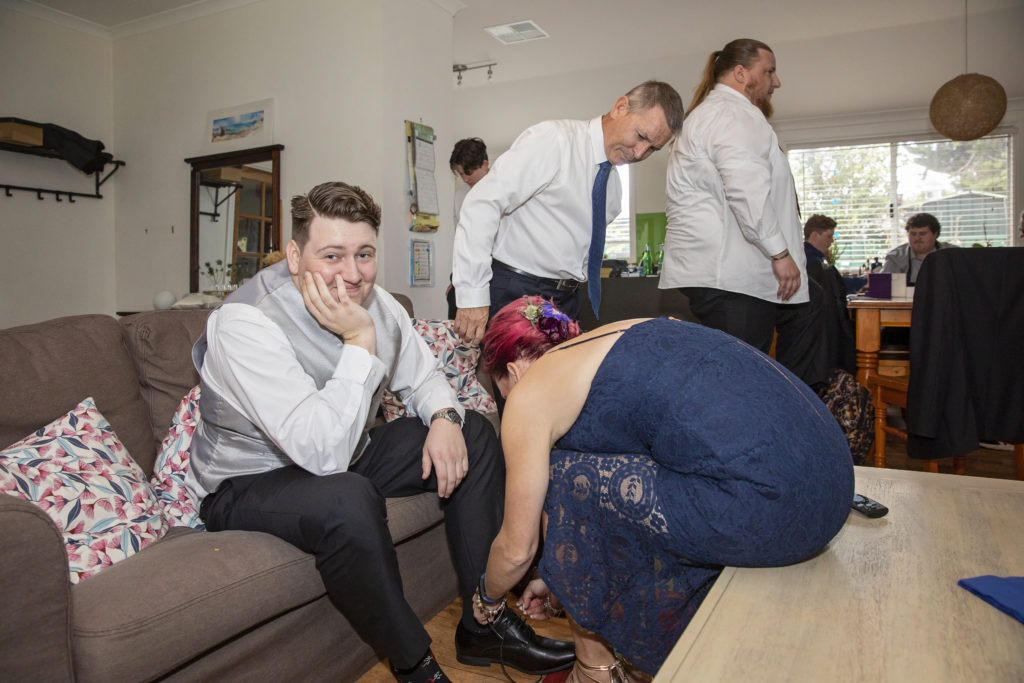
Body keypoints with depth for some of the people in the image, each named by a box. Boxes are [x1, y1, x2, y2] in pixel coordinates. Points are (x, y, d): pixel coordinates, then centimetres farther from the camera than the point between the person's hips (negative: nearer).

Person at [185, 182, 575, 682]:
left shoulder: (374, 302, -7)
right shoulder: (246, 325, -29)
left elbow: (422, 376, 7)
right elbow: (324, 453, -37)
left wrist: (445, 418, -15)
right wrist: (360, 342, -35)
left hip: (346, 458, 8)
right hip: (248, 485, -7)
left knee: (475, 435, -2)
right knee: (348, 499, -40)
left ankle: (483, 623, 4)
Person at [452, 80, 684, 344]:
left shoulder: (613, 182, 11)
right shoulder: (554, 139, -13)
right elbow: (481, 205, -20)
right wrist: (473, 296, -24)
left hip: (568, 299, 7)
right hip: (516, 291, -7)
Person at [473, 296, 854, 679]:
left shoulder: (530, 393, 3)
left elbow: (517, 548, 12)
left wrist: (487, 598, 34)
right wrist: (563, 583, 44)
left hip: (768, 507, -9)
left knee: (561, 479, 8)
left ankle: (595, 669, 24)